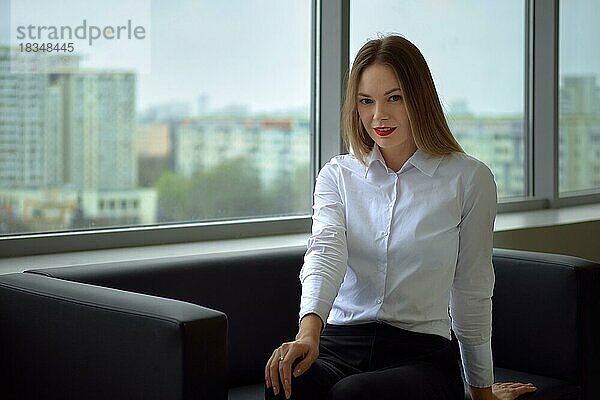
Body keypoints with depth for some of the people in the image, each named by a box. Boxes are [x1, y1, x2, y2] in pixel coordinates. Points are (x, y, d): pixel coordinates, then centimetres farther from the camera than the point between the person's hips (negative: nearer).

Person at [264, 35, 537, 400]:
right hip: (337, 345, 2)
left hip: (421, 353, -1)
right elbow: (325, 252, -8)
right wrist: (309, 330, -28)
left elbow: (472, 292, 10)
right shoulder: (337, 175, 11)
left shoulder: (469, 179, 3)